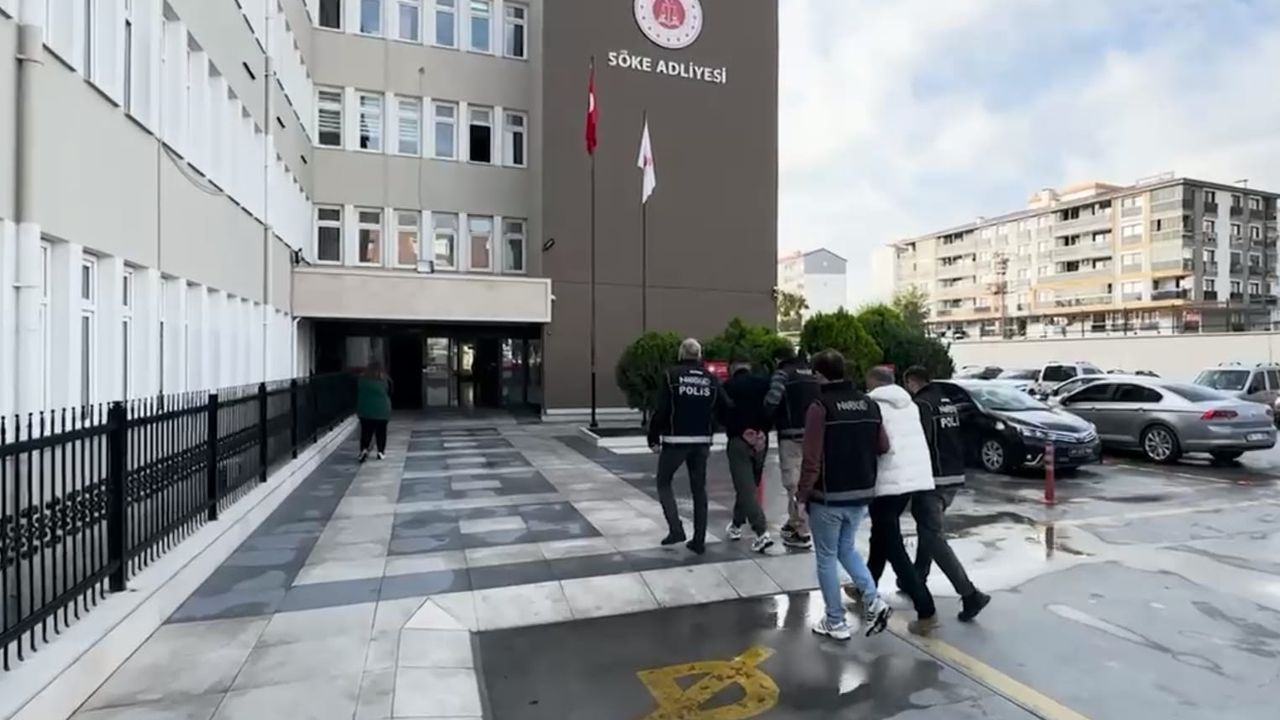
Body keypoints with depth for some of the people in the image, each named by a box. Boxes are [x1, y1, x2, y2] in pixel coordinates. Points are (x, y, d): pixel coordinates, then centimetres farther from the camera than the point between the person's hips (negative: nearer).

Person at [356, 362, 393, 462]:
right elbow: (389, 394, 6)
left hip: (365, 410, 1)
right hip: (382, 410, -1)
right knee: (381, 431, 9)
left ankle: (364, 449, -11)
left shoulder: (362, 379, 2)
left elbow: (357, 395, 9)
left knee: (365, 431, 6)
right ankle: (381, 451, 11)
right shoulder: (386, 380, -2)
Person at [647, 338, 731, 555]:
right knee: (699, 489, 13)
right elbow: (725, 409, 3)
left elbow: (661, 411, -11)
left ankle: (675, 529, 1)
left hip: (675, 441, -3)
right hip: (702, 442, 4)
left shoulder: (671, 376, -6)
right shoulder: (712, 379, 5)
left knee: (664, 483, 14)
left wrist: (653, 438, -2)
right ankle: (699, 540, 14)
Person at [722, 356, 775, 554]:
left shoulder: (728, 386, -3)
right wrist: (764, 428, 13)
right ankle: (737, 524, 31)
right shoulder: (764, 383, 4)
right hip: (761, 440, 4)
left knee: (746, 488, -3)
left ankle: (762, 533, -13)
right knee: (749, 485, 19)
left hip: (739, 441, -4)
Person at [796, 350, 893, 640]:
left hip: (828, 497, -6)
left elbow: (812, 459, -19)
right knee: (846, 548, 25)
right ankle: (873, 601, 12)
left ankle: (835, 622, 18)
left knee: (826, 558, 9)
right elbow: (883, 446, 6)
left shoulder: (820, 407, -16)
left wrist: (802, 496, -9)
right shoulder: (868, 404, 3)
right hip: (861, 494, 6)